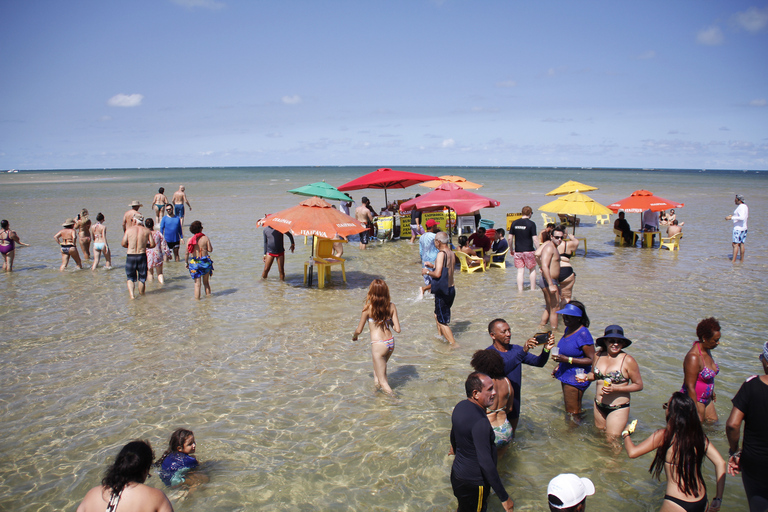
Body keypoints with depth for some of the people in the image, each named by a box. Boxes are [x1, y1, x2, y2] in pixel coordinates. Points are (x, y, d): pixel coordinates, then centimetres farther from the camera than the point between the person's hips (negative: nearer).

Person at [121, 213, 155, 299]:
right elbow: (152, 244, -3)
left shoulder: (129, 230, -2)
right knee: (142, 278, 14)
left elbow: (123, 244, -3)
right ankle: (142, 294, 21)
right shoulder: (147, 231, -1)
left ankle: (131, 294, -5)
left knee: (130, 278, 12)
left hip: (130, 256, 0)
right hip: (142, 256, 0)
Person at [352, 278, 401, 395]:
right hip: (391, 342, 5)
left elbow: (359, 330, -3)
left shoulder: (368, 307, -11)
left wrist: (354, 336, 19)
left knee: (383, 382, 4)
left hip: (378, 345, -5)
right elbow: (397, 329, -3)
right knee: (378, 369, 31)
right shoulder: (391, 306, -2)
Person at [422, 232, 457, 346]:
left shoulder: (441, 254, -18)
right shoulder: (452, 254, 8)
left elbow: (438, 274, -24)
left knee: (442, 321, -1)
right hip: (451, 289, 9)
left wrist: (427, 272, -6)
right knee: (438, 315, 27)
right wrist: (433, 266, 24)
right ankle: (440, 336, 39)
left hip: (442, 292, -9)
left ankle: (454, 345, -1)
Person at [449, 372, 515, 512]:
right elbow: (485, 463, -32)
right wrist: (504, 498, -25)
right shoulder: (480, 422, -32)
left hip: (457, 473, 8)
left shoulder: (460, 407, -3)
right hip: (473, 483, -8)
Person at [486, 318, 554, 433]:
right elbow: (503, 369, -34)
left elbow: (538, 362, -4)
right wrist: (523, 351, -42)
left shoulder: (516, 349, 4)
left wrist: (546, 349, -24)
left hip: (514, 406, 6)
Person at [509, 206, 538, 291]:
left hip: (518, 251, 3)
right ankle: (533, 289, 17)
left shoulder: (514, 223, 4)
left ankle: (520, 290, 3)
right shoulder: (531, 223, -8)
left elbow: (510, 238, 6)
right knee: (532, 269, 13)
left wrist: (512, 250, 16)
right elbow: (535, 239, -12)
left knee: (520, 271, 5)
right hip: (529, 251, -3)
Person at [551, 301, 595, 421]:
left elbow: (591, 360, -24)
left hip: (576, 378, -9)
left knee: (573, 414, 4)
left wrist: (567, 359, -27)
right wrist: (559, 365, 14)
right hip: (565, 375, 9)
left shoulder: (583, 334, -23)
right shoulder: (568, 329, 4)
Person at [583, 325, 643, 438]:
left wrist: (615, 388, -22)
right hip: (599, 405, 5)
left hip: (618, 408, -5)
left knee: (612, 440, -1)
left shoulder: (628, 360, -15)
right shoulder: (598, 356, -1)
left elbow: (639, 385, -11)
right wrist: (586, 377, -6)